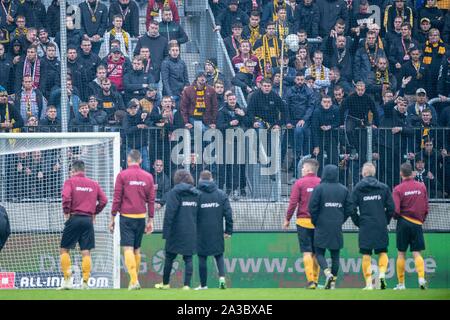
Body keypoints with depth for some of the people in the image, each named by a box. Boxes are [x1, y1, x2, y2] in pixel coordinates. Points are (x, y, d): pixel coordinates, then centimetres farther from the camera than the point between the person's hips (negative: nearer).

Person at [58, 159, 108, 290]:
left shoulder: (70, 181, -1)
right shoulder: (94, 184, 11)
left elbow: (66, 197, -17)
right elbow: (104, 200, 6)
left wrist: (66, 212, -4)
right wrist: (94, 212, 14)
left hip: (74, 219, -3)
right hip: (88, 219, 3)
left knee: (64, 249, 7)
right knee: (86, 252, 4)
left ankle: (67, 279, -2)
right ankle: (85, 282, -1)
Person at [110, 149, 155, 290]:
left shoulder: (122, 175, -3)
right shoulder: (148, 177, 7)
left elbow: (117, 198, -3)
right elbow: (151, 200, 8)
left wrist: (113, 218, 3)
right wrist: (150, 220, 14)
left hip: (126, 216, -4)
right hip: (141, 216, 4)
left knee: (128, 248, -7)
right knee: (137, 249, 13)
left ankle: (134, 280, -19)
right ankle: (134, 280, 16)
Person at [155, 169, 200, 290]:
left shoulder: (174, 192, -7)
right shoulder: (196, 193, 8)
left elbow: (169, 213, -12)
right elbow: (199, 214, 12)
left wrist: (166, 232, -10)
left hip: (176, 232, -4)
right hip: (191, 233, 4)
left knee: (169, 257, 9)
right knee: (188, 258, 4)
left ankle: (165, 283, 19)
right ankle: (187, 284, -3)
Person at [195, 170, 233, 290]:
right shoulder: (221, 195, 2)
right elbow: (228, 213, 0)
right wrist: (228, 230, 6)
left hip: (202, 233, -2)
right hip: (217, 233, 2)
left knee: (202, 258, 7)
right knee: (219, 256, 14)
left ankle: (203, 285, 10)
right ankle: (222, 277, -8)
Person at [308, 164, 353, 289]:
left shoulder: (319, 188, -8)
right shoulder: (344, 190, 3)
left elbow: (312, 208, -10)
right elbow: (349, 208, 5)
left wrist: (315, 222, 5)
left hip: (322, 227, -3)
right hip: (337, 228, 3)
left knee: (319, 253, 4)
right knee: (335, 255, 9)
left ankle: (328, 273, -19)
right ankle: (333, 282, 8)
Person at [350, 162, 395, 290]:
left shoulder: (358, 188, 0)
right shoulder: (384, 187, 2)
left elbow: (352, 209, -3)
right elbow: (391, 207, 2)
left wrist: (358, 222, 9)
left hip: (365, 227, -1)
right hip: (381, 227, 1)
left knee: (366, 255, 5)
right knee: (382, 252, 12)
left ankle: (368, 283, 2)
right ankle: (382, 274, -11)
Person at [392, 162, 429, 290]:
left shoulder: (398, 189, -8)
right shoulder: (421, 186, 2)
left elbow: (395, 210, -13)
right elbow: (426, 207, 5)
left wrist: (396, 217, 9)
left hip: (403, 223, -2)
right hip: (417, 223, 2)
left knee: (401, 254, 6)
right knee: (417, 253, 3)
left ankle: (401, 283, 8)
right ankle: (421, 278, -17)